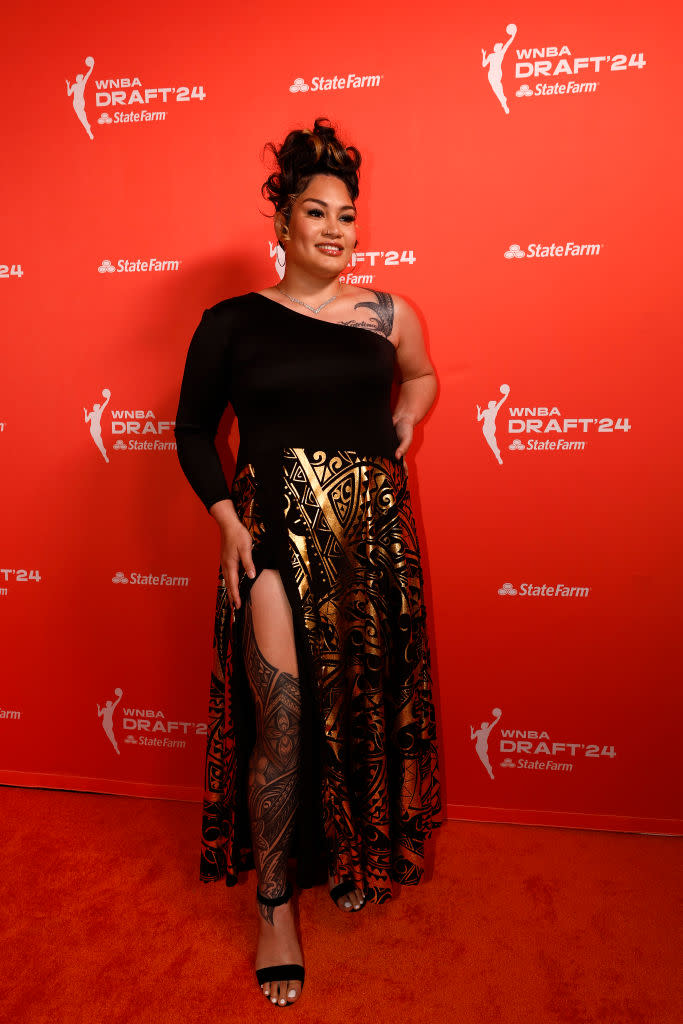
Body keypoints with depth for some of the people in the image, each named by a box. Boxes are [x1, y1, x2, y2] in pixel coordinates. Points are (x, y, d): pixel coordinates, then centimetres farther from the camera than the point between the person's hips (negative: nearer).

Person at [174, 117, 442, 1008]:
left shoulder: (387, 315, 8)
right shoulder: (233, 321, 2)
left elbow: (423, 375, 27)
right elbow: (193, 427, 7)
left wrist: (405, 421, 6)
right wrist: (227, 519, -6)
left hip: (372, 529, 3)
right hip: (276, 532, -2)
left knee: (364, 702, 12)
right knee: (283, 718, -5)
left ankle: (356, 857, 39)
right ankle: (275, 906, 18)